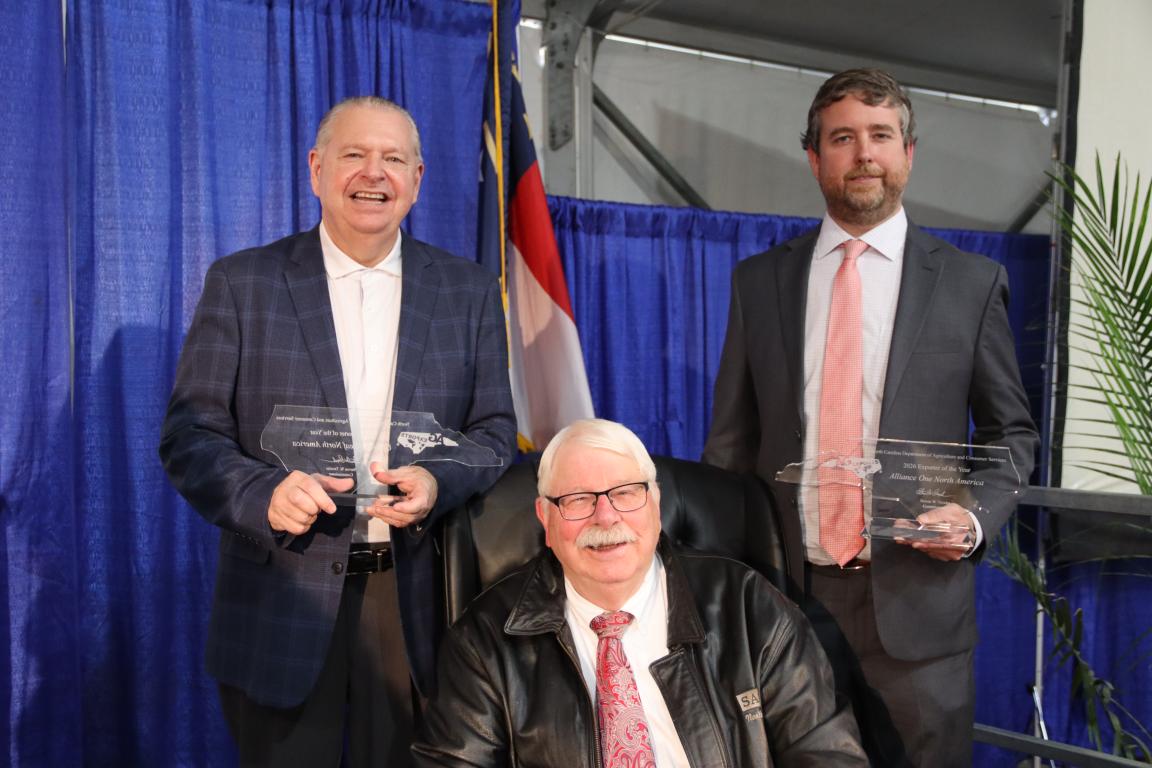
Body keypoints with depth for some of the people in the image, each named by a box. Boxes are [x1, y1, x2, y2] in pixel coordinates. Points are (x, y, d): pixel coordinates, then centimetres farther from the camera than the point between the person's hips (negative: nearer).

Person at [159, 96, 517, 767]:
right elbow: (189, 435, -2)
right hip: (282, 605, -1)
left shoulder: (469, 292, 5)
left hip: (415, 607, 2)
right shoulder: (241, 283, 0)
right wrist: (264, 493, -21)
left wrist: (438, 483, -16)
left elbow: (495, 431, 5)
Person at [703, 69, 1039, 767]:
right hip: (785, 593, 2)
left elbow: (1011, 430, 8)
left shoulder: (972, 283, 2)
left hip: (917, 597, -1)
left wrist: (977, 517, -10)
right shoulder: (759, 281, 6)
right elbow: (732, 437, 9)